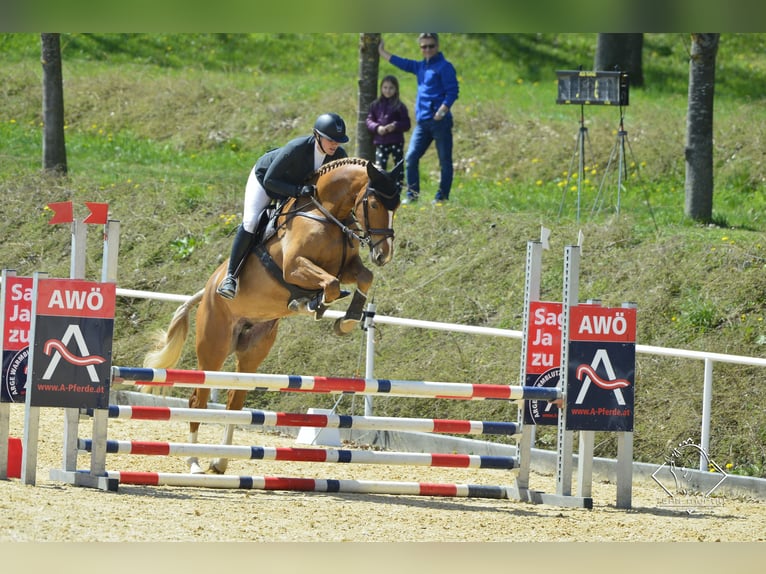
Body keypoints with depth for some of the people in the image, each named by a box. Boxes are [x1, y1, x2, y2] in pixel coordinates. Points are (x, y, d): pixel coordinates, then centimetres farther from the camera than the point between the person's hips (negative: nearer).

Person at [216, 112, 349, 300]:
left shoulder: (339, 156, -26)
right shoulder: (296, 148, -41)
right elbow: (269, 180, -36)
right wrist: (297, 191, -48)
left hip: (297, 184, 5)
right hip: (264, 177, -5)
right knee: (250, 223, -21)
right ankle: (231, 276, -13)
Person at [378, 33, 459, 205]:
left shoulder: (444, 66, -4)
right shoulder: (421, 66, 17)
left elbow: (452, 91, -11)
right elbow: (402, 63, 28)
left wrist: (443, 109, -24)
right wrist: (382, 52, 31)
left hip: (439, 121, -7)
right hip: (422, 122, 7)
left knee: (445, 160, -2)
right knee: (411, 158, 2)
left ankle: (442, 196, 3)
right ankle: (412, 194, 7)